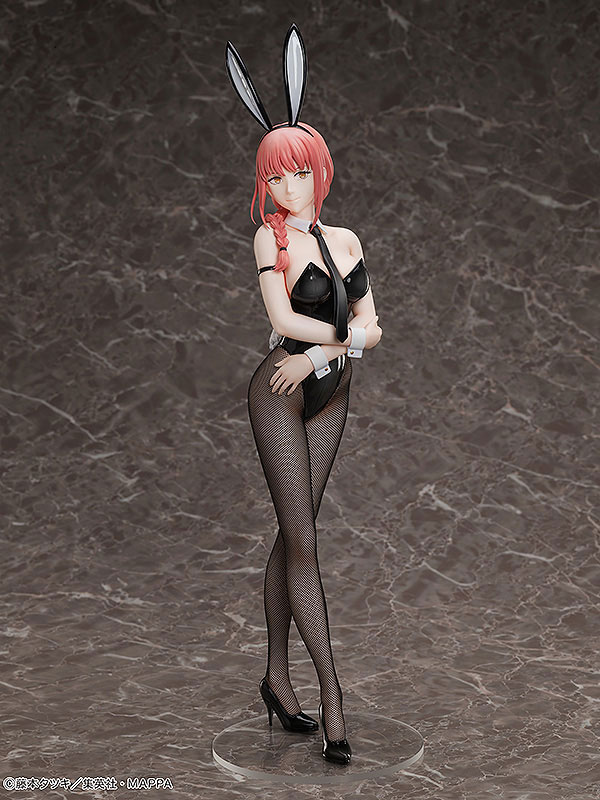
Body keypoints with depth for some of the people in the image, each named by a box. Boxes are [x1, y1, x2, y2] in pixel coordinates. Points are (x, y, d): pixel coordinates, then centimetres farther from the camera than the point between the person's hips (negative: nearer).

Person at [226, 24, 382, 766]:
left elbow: (369, 326, 4)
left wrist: (323, 354, -12)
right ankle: (331, 695, -4)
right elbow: (281, 319, -17)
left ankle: (277, 676, 18)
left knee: (293, 536, 10)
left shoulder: (347, 240, 10)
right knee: (302, 542, -6)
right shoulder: (270, 238, -5)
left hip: (329, 397, 5)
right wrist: (349, 336, -7)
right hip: (280, 392, -5)